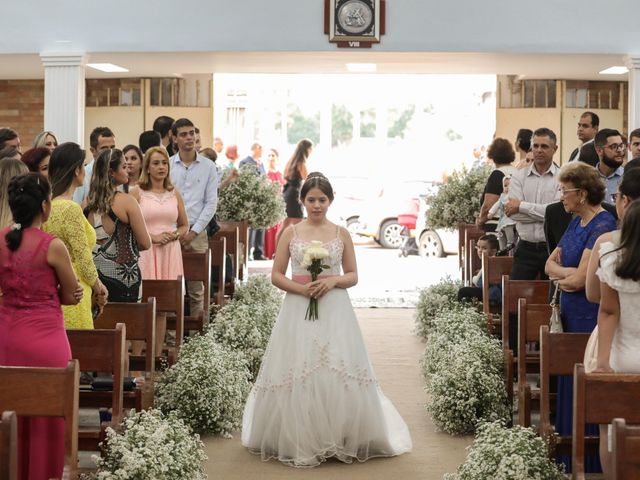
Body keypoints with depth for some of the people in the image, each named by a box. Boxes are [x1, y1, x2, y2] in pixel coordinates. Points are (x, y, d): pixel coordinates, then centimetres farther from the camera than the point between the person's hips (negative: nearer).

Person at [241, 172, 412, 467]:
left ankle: (342, 440, 9)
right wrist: (300, 288, -13)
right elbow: (276, 275, 4)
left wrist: (333, 280, -12)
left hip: (334, 312, 0)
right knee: (296, 374, -3)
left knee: (339, 374, -4)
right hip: (298, 312, 0)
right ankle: (298, 442, 8)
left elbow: (353, 276, 8)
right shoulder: (291, 233, 4)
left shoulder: (341, 234, 5)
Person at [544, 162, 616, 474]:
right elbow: (551, 264, 13)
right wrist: (569, 274, -8)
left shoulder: (602, 226, -16)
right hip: (571, 314, 9)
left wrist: (560, 278, -1)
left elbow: (581, 279, -21)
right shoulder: (577, 222, 12)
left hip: (590, 317, -9)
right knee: (570, 384, 12)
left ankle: (588, 459, 7)